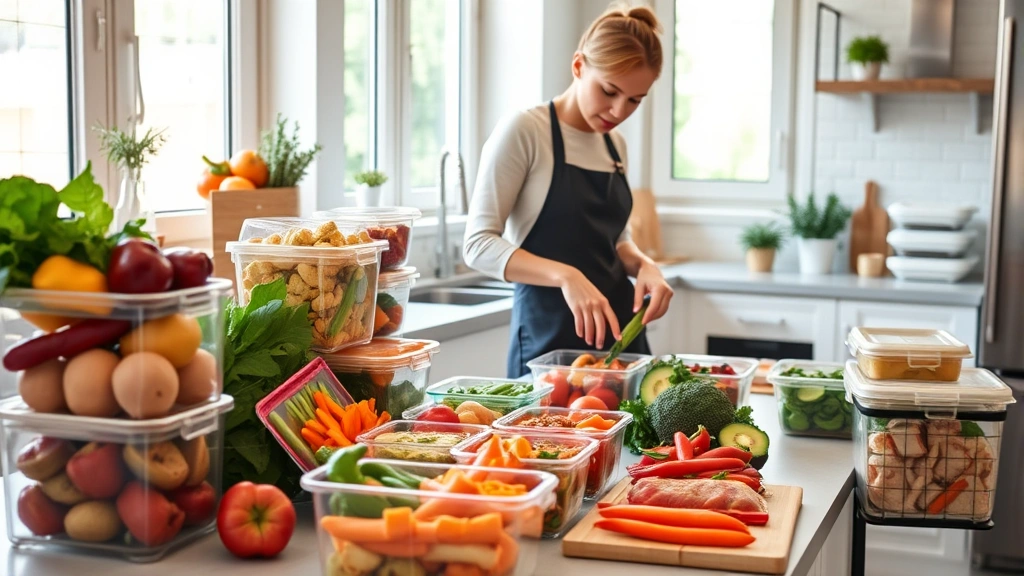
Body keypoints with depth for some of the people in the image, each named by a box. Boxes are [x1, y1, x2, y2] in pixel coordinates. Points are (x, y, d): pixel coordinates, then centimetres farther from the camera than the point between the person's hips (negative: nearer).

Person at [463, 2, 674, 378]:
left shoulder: (615, 145, 10)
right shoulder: (524, 132, -10)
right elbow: (479, 243, -15)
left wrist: (644, 264, -1)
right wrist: (565, 275, -30)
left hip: (619, 331, 6)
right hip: (550, 339, -6)